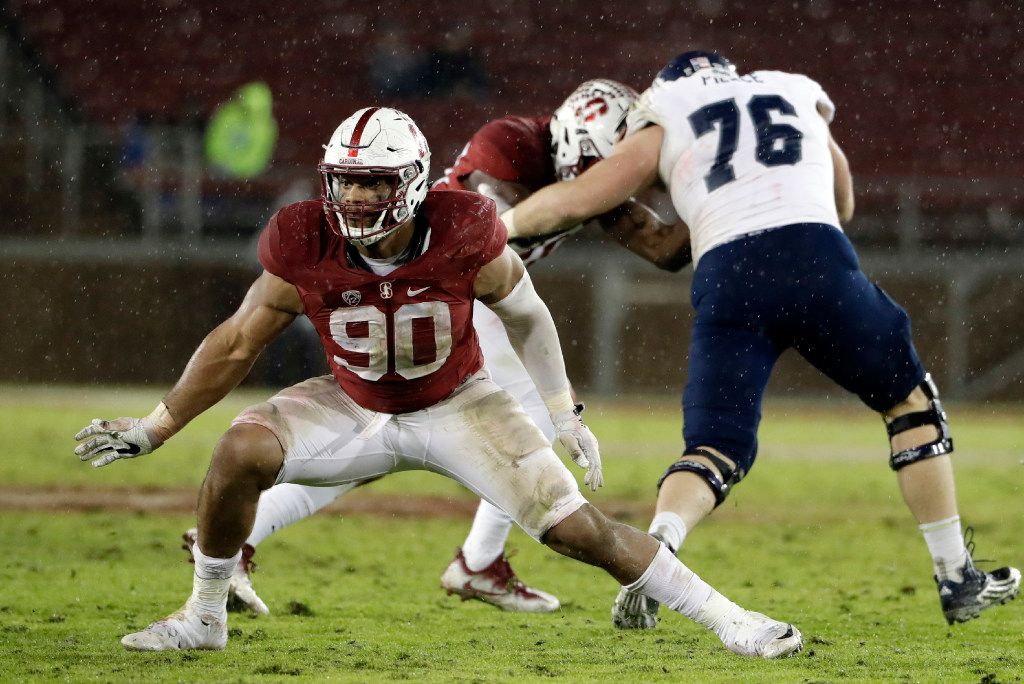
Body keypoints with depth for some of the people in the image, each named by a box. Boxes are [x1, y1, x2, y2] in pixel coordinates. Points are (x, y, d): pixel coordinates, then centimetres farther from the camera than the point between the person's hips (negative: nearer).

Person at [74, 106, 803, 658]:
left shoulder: (464, 236, -27)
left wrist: (567, 417, 2)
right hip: (354, 407, 1)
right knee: (240, 453, -25)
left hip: (457, 406, -1)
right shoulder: (305, 248, -24)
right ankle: (203, 617, -4)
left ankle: (723, 615, 3)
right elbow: (236, 345, -9)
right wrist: (154, 429, -5)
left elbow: (526, 315, -7)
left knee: (577, 527, -12)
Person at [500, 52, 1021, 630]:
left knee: (715, 450, 8)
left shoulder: (665, 125, 24)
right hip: (816, 262, 0)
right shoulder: (801, 95, 31)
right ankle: (957, 581, 20)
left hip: (726, 279, 0)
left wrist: (499, 225, 33)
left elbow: (578, 201, 18)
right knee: (912, 402, 20)